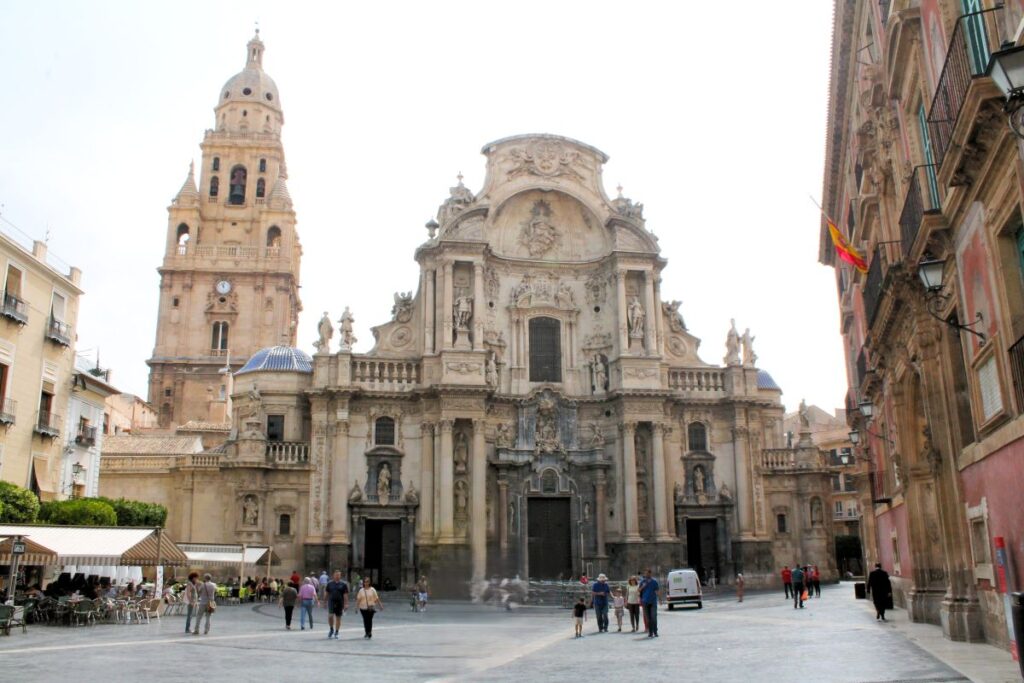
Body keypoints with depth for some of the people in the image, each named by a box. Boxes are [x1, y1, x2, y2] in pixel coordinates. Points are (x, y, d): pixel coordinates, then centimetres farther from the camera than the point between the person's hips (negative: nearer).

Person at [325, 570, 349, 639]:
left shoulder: (343, 584, 2)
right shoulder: (329, 583, 5)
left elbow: (345, 595, -1)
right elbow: (326, 593, 10)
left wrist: (346, 604, -7)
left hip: (340, 603, 0)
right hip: (331, 602, 0)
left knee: (338, 618, 5)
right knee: (330, 616, -15)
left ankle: (336, 633, 15)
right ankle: (331, 629, 10)